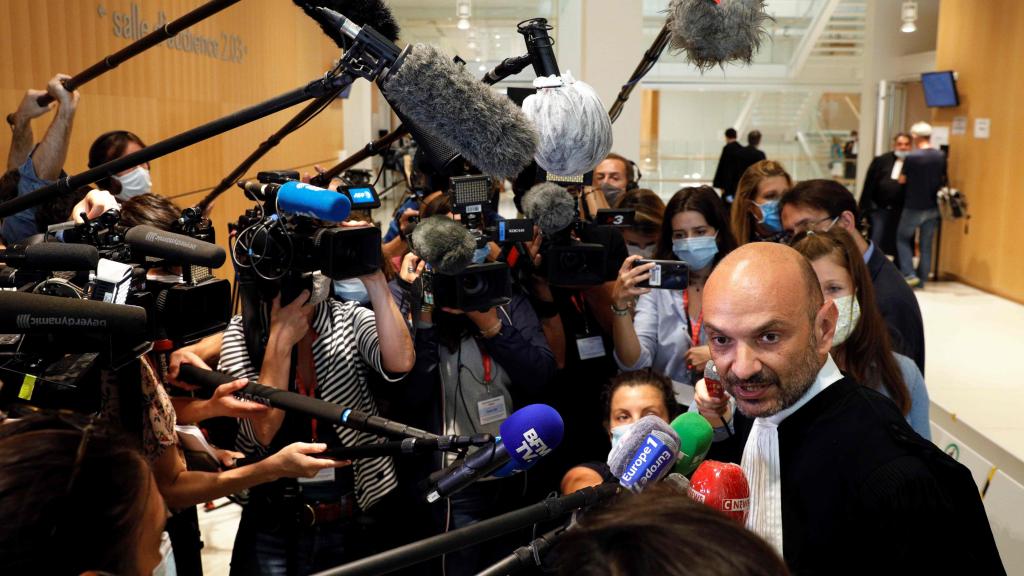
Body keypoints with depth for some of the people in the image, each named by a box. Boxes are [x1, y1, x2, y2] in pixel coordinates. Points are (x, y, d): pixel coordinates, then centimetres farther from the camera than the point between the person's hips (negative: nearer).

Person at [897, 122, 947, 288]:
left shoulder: (911, 157, -16)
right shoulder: (941, 157, -1)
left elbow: (902, 180, -5)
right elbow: (943, 180, 10)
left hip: (913, 207, -4)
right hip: (933, 207, 4)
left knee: (903, 238, 12)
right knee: (926, 245, 11)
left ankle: (909, 274, -1)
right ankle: (921, 280, 14)